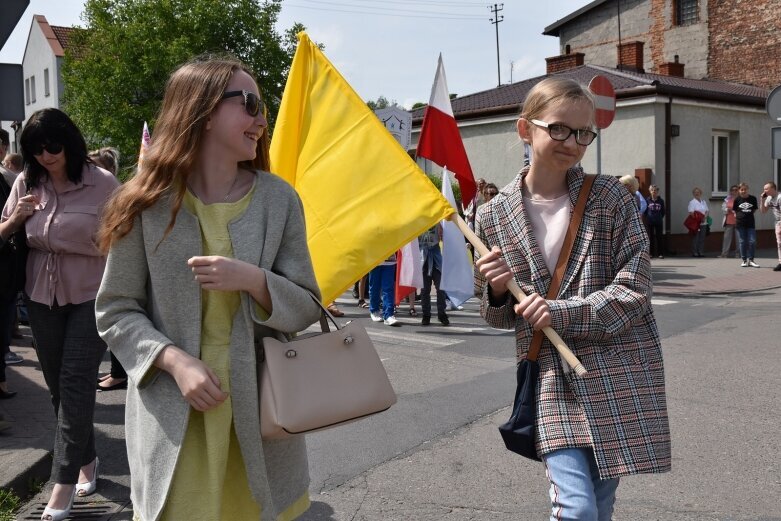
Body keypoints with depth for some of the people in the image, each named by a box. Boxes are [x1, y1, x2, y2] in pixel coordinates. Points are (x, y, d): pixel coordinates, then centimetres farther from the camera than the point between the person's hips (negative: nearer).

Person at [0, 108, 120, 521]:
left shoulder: (102, 183, -11)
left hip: (90, 297, -4)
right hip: (42, 297, 5)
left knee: (76, 385, -5)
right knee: (59, 387, 12)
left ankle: (63, 484, 3)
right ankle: (86, 460, 30)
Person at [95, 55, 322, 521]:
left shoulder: (278, 199, -2)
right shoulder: (149, 202, -6)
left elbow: (307, 308, -1)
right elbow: (115, 311, -1)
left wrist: (255, 280, -19)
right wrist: (174, 360, -17)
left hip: (261, 408, 2)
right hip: (174, 414, -1)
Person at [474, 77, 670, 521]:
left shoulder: (610, 197, -3)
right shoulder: (495, 216, 1)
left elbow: (634, 289, -8)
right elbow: (499, 317, 11)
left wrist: (562, 313, -19)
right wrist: (495, 291, -11)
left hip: (619, 374, 0)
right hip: (552, 379, 0)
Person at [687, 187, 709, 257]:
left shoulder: (704, 202, 17)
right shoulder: (692, 202, -3)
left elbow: (706, 211, 15)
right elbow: (691, 213, -11)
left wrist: (704, 217, -6)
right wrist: (698, 218, -20)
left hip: (703, 223, 6)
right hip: (696, 223, -6)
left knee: (702, 238, 5)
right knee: (695, 238, -5)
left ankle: (701, 252, 10)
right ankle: (694, 252, -1)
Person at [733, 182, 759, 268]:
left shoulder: (753, 199, 3)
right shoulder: (737, 199, 1)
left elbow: (755, 209, 12)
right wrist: (737, 215, -4)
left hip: (750, 223, 1)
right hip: (740, 223, -1)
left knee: (752, 241, -2)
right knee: (742, 242, 3)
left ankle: (750, 260, 9)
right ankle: (744, 260, 12)